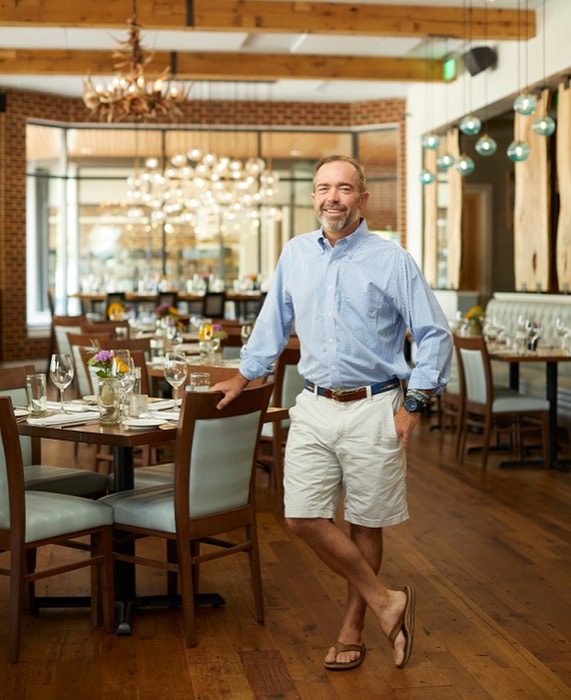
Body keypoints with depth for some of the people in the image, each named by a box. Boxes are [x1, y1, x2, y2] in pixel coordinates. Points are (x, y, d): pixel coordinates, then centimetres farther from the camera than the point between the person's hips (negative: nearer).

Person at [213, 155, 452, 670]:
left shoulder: (393, 261, -3)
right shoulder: (295, 254, 9)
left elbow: (435, 336, -1)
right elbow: (274, 323, 22)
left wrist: (414, 405, -7)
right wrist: (244, 376, 21)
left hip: (372, 411, -4)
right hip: (314, 408, 4)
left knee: (365, 523, 6)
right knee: (304, 518, -5)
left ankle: (352, 630, 22)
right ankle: (386, 602, 9)